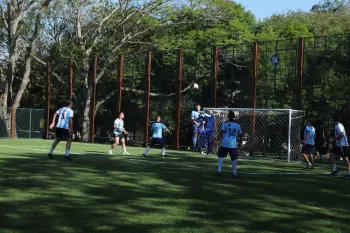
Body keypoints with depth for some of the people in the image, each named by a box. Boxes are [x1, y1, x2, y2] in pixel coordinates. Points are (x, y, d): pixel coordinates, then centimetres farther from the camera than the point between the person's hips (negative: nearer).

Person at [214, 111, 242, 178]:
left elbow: (221, 132, -11)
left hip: (225, 143, -2)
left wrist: (218, 140, -13)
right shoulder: (237, 125, 6)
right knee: (234, 159, 8)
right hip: (233, 144, 2)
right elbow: (240, 134, 15)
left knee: (220, 156, 6)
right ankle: (235, 173, 9)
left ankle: (219, 171, -1)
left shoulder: (225, 124, -2)